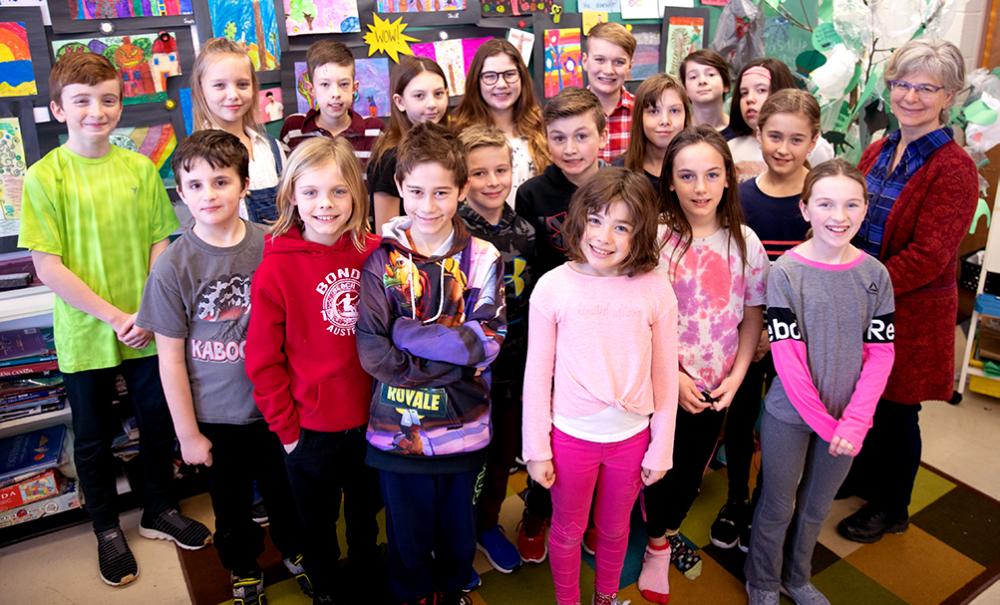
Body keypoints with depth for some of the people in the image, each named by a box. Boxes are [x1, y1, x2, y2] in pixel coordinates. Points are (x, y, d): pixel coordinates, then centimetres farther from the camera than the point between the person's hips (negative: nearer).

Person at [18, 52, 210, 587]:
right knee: (93, 437, 14)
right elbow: (47, 267, -11)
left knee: (158, 421, 16)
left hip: (147, 329, 2)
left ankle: (159, 510, 39)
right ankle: (107, 529, 36)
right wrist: (114, 317, -16)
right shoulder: (45, 177, -9)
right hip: (85, 336, -2)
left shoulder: (140, 168, -1)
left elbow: (160, 245, 1)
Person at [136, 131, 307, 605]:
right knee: (232, 507, 19)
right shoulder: (173, 266, -13)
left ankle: (295, 552, 49)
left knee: (286, 491, 21)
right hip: (215, 417, -1)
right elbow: (170, 357, -8)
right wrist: (187, 433, -5)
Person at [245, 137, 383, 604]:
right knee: (318, 522, 21)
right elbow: (263, 361, -11)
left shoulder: (374, 253, -9)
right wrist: (286, 426, -10)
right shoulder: (276, 269, -16)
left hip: (371, 418, 3)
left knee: (366, 512, 26)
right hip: (311, 426, -2)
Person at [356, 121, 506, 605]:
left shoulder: (483, 259, -4)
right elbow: (371, 351, -12)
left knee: (458, 531, 21)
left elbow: (488, 343, -12)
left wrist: (411, 333, -20)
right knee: (408, 534, 16)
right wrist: (455, 354, -17)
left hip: (464, 425, 1)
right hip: (398, 425, -1)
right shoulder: (382, 260, -6)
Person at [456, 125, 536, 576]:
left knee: (504, 452, 18)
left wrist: (531, 360, 10)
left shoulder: (524, 231, 2)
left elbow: (532, 301, 11)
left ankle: (488, 524, 42)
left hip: (512, 366, 5)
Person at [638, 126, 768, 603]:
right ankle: (658, 543, 39)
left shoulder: (744, 242, -5)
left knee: (694, 468, 19)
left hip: (716, 387, 3)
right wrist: (673, 377, -15)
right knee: (662, 467, 11)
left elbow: (753, 316, 2)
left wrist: (736, 377, -6)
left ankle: (669, 530, 46)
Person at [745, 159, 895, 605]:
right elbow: (786, 356, -15)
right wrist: (824, 422, -14)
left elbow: (880, 354, -3)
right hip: (790, 415, -3)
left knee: (817, 506, 20)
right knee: (777, 506, 12)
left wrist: (854, 422, -12)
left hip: (847, 419, 3)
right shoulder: (786, 271, -14)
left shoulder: (875, 275, -4)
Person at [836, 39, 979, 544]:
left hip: (910, 314, -6)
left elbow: (928, 256, -22)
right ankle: (860, 477, 45)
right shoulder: (878, 152, 5)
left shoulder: (954, 169, -16)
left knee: (896, 411, 11)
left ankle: (890, 508, 33)